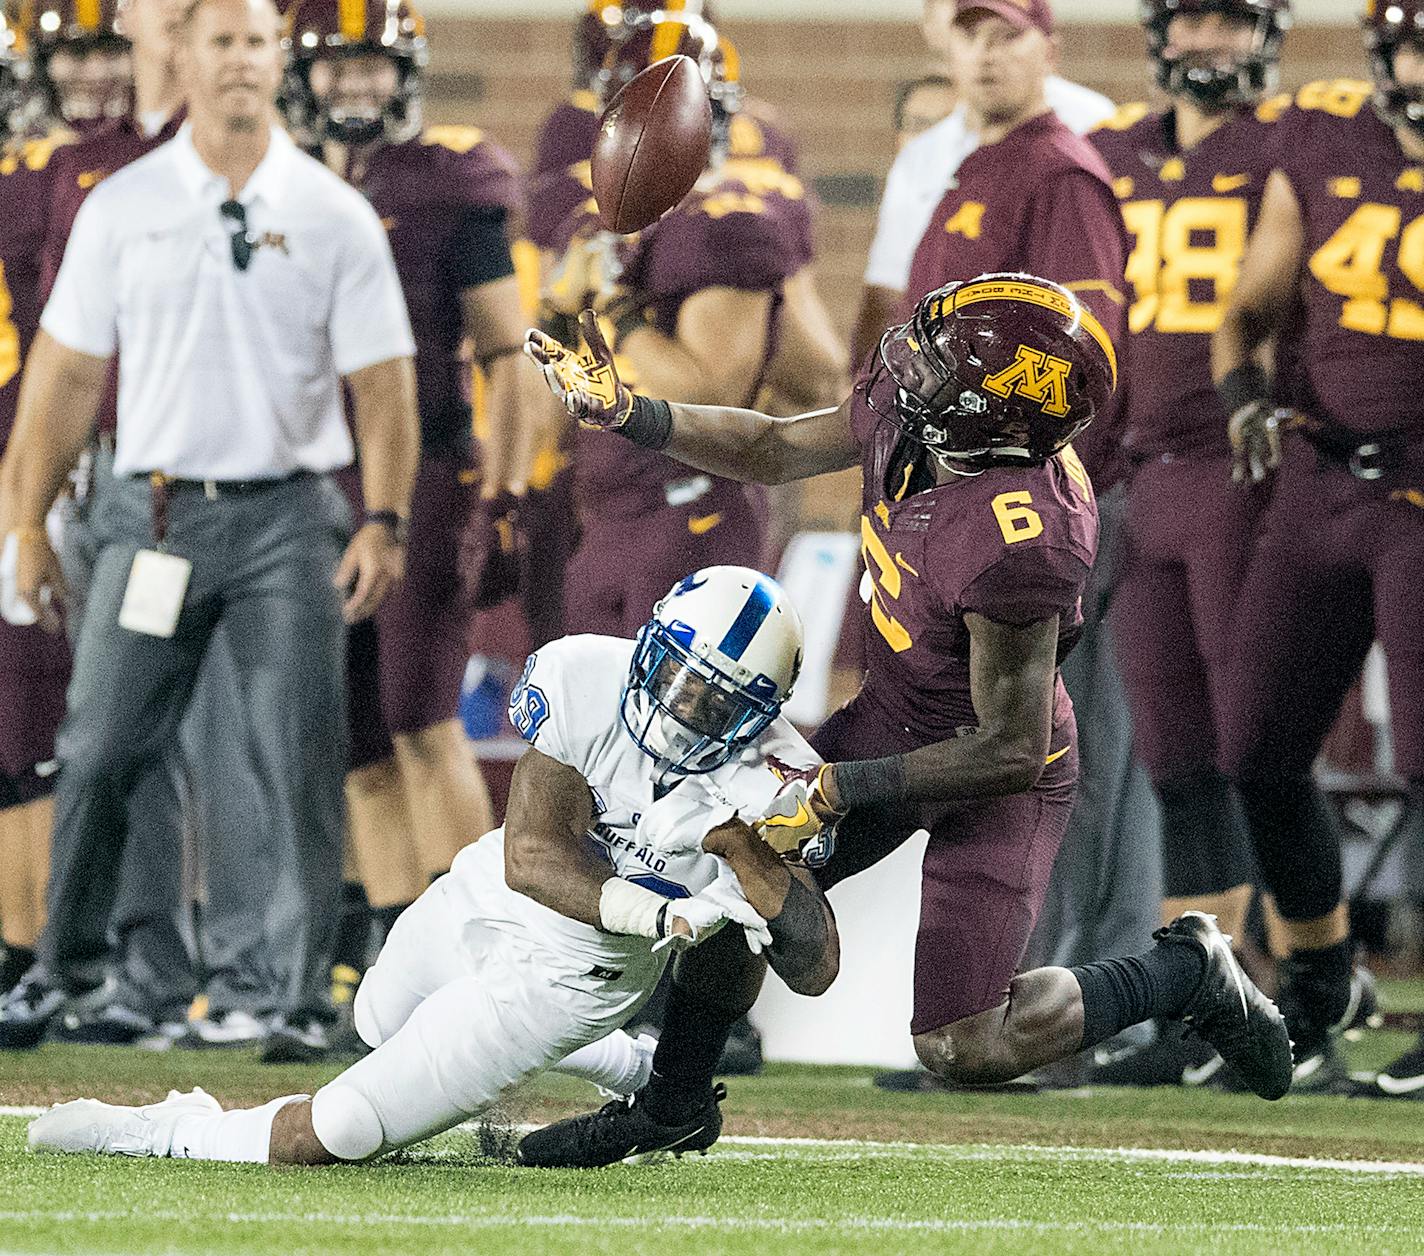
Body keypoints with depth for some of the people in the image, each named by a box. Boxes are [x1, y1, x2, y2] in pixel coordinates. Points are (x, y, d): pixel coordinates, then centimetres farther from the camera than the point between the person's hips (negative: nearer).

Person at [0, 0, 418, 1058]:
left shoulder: (334, 215, 3)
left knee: (302, 764, -4)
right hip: (155, 511, 1)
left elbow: (382, 379, 2)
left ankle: (309, 987, 1)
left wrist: (385, 522, -8)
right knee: (100, 756, 1)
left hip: (289, 516, -1)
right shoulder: (123, 208, 5)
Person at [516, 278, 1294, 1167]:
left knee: (965, 1049, -6)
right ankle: (674, 1104, 30)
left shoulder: (1017, 546, -39)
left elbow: (1011, 751, -30)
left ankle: (1186, 973, 16)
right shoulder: (899, 408, -16)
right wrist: (629, 414, -6)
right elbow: (773, 451, 5)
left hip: (993, 774, -8)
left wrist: (842, 788, -25)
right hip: (893, 717, 8)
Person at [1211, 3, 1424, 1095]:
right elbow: (1251, 313, 13)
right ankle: (1320, 981, 30)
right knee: (1263, 757, 6)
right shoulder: (1322, 149, 4)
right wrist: (1245, 396, -7)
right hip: (1318, 483, 4)